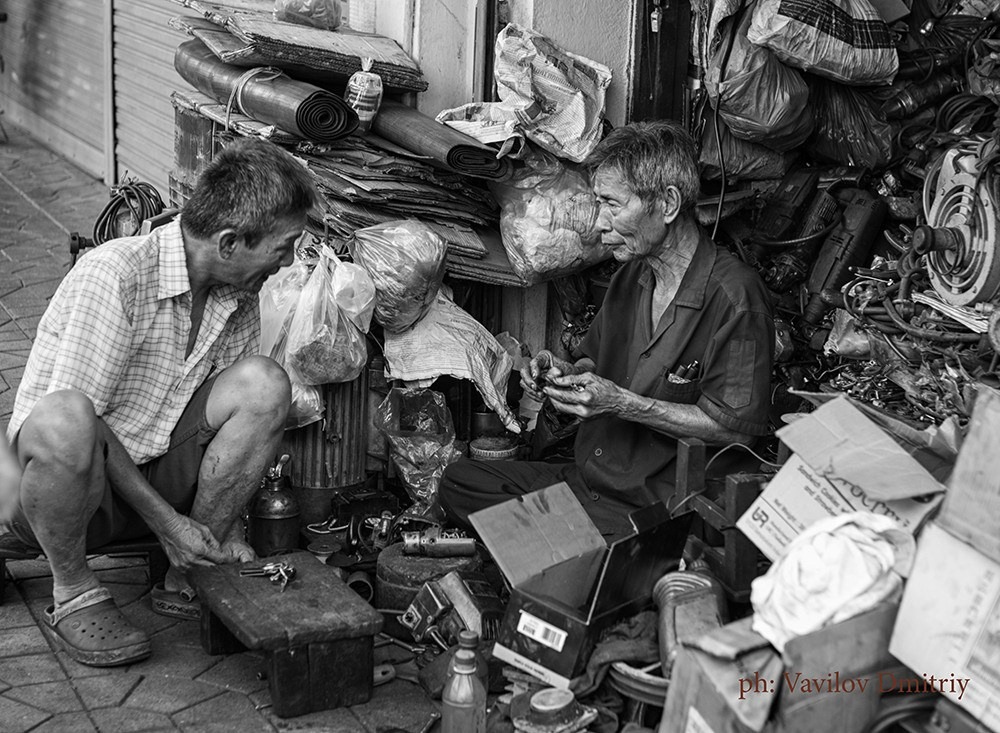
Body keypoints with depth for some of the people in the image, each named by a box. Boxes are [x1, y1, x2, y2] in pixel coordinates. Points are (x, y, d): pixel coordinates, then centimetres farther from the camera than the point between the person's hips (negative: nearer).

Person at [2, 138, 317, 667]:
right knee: (62, 420, -41)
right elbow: (79, 416, -22)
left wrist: (226, 530, -4)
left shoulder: (241, 297, 1)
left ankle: (189, 574, -6)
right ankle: (73, 593, -14)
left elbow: (239, 421, 8)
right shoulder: (112, 274, -22)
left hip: (155, 476, 6)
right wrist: (165, 519, -21)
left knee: (264, 383, -16)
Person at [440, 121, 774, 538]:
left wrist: (622, 403, -21)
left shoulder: (733, 297, -18)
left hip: (657, 506, -9)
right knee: (458, 482, 0)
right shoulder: (631, 276, 10)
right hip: (587, 478, 9)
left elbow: (738, 429, -20)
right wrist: (565, 374, -1)